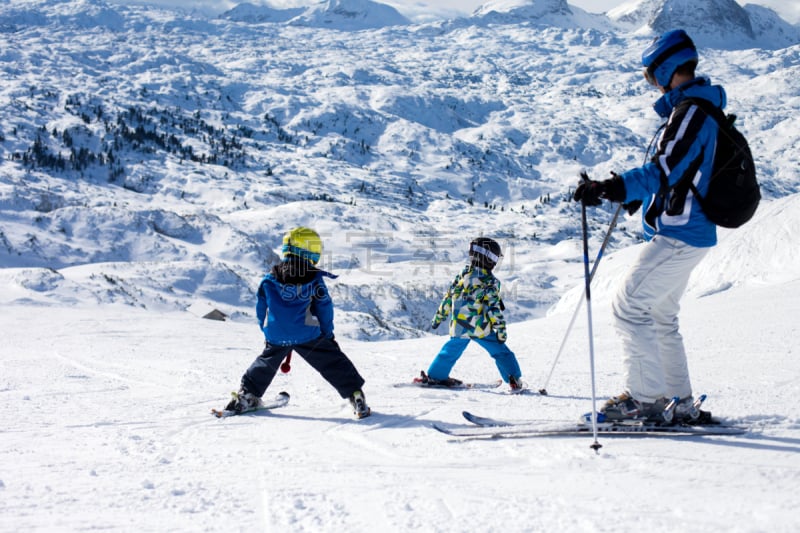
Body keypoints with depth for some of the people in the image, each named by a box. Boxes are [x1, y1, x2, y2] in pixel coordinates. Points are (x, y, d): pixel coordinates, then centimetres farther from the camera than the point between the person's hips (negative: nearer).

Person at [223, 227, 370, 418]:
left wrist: (267, 330, 25)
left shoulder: (269, 280, 4)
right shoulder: (315, 280, -4)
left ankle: (247, 396, 30)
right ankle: (355, 396, -1)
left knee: (266, 364, 26)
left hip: (275, 336, 3)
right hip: (308, 336, -3)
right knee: (333, 363, 5)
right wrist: (328, 334, 12)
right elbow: (325, 309, 1)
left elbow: (261, 309, 11)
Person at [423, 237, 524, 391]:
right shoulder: (490, 281, -11)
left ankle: (435, 376, 27)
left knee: (451, 351, 22)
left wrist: (439, 317, 18)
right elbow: (494, 309, -14)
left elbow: (449, 297, 9)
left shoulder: (463, 275, 4)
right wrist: (501, 329, -9)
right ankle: (514, 380, 4)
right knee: (501, 352, 8)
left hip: (458, 326, 4)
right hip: (480, 328, -4)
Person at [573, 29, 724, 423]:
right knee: (660, 315, 16)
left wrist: (609, 189, -34)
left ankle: (646, 397, -7)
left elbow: (665, 170, -26)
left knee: (629, 307, -10)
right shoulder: (698, 108, 16)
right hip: (686, 233, 11)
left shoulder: (692, 110, -16)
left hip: (678, 235, -11)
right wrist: (635, 194, 29)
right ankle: (680, 401, 21)